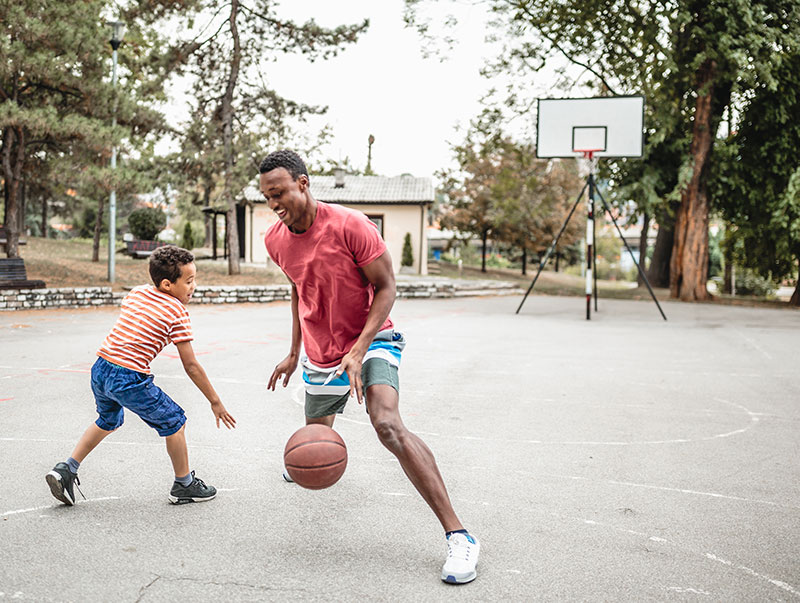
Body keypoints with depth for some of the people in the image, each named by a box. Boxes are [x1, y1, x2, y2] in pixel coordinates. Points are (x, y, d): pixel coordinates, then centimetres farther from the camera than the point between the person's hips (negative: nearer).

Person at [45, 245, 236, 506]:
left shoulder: (136, 292, 13)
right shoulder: (177, 312, -6)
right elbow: (191, 366, -4)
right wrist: (215, 402, 3)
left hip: (100, 369, 8)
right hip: (129, 379, -8)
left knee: (108, 420, 34)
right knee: (174, 422, 11)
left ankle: (66, 470, 33)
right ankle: (184, 485, 21)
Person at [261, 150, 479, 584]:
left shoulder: (349, 226, -21)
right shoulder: (275, 240, -2)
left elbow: (386, 288, -16)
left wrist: (359, 349, -27)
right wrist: (295, 354, 17)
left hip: (371, 341, -6)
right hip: (320, 358, 6)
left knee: (388, 425, -31)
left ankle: (458, 535, -28)